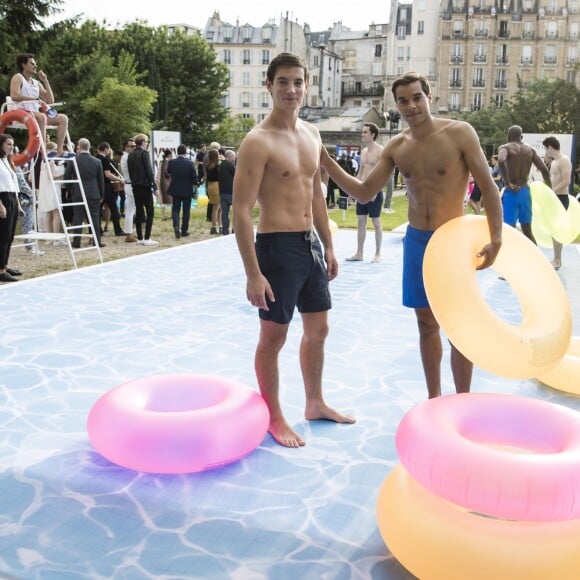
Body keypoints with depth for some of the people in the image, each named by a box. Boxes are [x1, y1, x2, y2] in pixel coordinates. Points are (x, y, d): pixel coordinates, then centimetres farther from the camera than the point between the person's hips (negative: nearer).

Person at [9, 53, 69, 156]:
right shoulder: (18, 77, 2)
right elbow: (14, 95, -16)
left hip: (35, 114, 7)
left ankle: (60, 150, -21)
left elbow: (50, 101, 16)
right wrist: (36, 99, -19)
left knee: (63, 118, -8)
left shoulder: (37, 83, 22)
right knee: (41, 117, -37)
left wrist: (45, 81, 12)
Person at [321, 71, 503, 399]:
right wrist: (327, 162, -5)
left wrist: (496, 239, -16)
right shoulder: (396, 147, 3)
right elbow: (364, 193, 5)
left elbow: (488, 187, -9)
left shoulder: (460, 133, -10)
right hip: (416, 240, 4)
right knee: (427, 322, 12)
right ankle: (434, 399, 27)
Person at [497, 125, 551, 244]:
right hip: (525, 192, 5)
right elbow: (544, 170, 4)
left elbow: (501, 161, -28)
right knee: (528, 232, 17)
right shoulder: (530, 150, 11)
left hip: (511, 193, -5)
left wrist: (508, 184, -22)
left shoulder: (505, 147, -4)